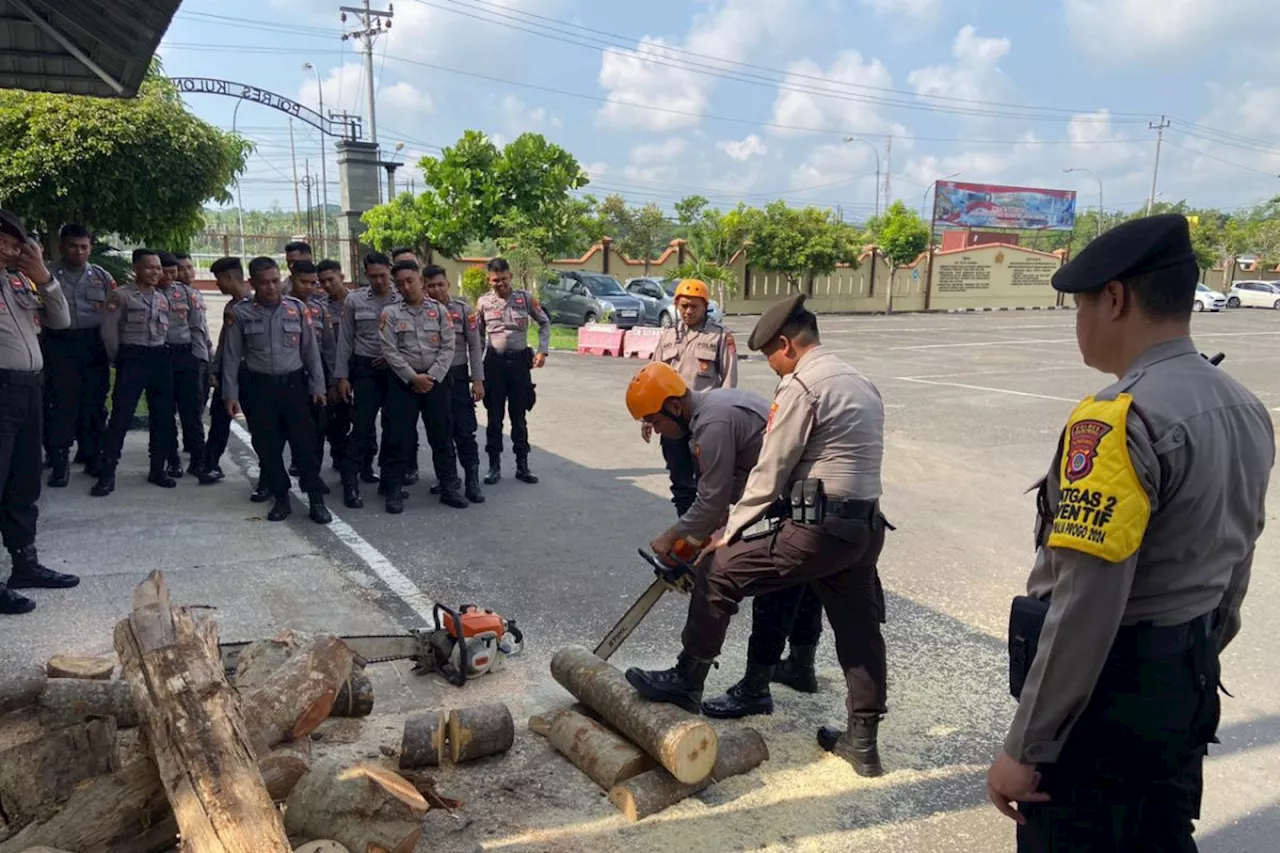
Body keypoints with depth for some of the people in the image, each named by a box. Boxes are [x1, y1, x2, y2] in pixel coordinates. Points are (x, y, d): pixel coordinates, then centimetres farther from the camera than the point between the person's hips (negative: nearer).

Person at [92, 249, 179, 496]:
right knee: (121, 416, -8)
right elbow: (109, 330, -6)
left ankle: (158, 469, 18)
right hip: (132, 359, -5)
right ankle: (107, 474, -3)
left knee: (162, 415, 7)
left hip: (160, 359, 5)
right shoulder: (121, 295, -3)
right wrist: (119, 359, -1)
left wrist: (164, 354, 10)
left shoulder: (163, 299, 14)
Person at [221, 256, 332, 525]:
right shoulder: (241, 313, -2)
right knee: (267, 446, 5)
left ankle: (316, 500, 7)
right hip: (258, 387, 0)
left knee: (305, 442, -2)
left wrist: (317, 386, 2)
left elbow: (310, 350, 5)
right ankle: (281, 499, 18)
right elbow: (232, 356, 2)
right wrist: (231, 394, -1)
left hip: (294, 384, 0)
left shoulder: (297, 308, 1)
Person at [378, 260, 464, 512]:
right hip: (403, 381, -1)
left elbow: (448, 347, 0)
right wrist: (413, 377, -13)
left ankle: (449, 488, 16)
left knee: (442, 436, 6)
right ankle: (394, 492, 11)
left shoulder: (439, 310, 3)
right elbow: (390, 351, -7)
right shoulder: (390, 313, -1)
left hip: (436, 380, 1)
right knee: (398, 437, 1)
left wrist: (432, 376, -10)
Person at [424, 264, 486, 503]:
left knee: (465, 430, -2)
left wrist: (478, 380, -4)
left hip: (458, 377, -1)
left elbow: (475, 346, 1)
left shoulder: (464, 310, -1)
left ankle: (472, 481, 4)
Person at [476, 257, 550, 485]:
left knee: (519, 416, 7)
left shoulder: (525, 298, 1)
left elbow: (544, 323, 10)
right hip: (494, 362, 0)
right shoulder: (483, 302, 3)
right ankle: (494, 466, 15)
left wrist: (542, 351, -2)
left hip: (520, 361, 0)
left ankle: (522, 466, 15)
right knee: (494, 416, 6)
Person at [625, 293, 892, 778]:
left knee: (718, 571, 3)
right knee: (860, 630, 16)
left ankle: (687, 682, 15)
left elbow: (769, 473, -11)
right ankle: (863, 743, 27)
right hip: (866, 528, 9)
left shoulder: (800, 386, -10)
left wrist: (729, 534, 0)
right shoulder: (862, 385, 17)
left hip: (817, 529, -9)